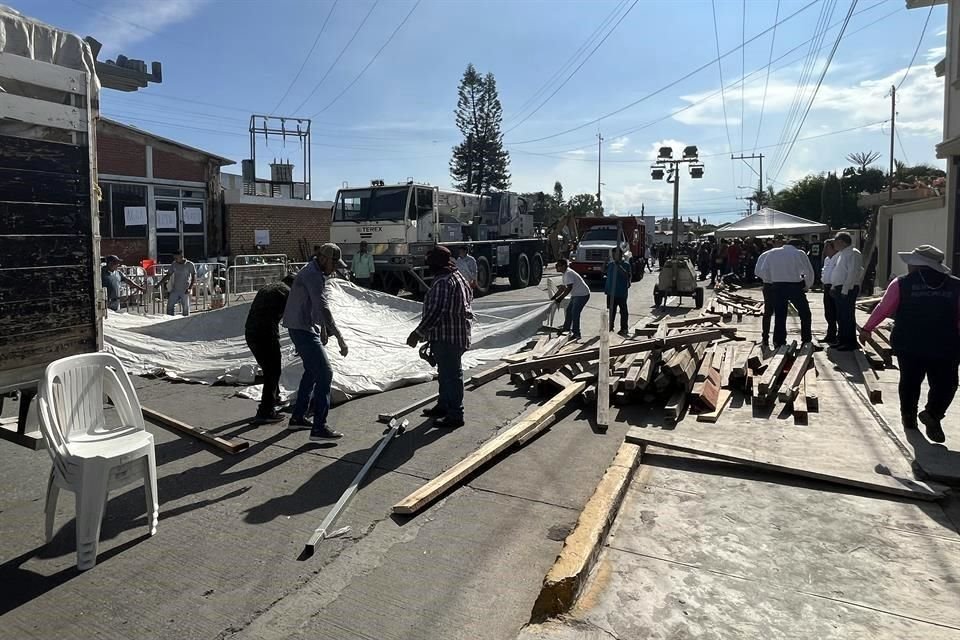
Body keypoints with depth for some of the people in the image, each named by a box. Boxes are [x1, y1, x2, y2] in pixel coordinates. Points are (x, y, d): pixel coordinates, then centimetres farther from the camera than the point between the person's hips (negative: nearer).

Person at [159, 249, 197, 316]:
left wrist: (190, 288, -21)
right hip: (175, 290, 4)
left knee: (186, 308, -1)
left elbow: (194, 278, -9)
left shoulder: (190, 265, -6)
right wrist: (160, 283, 4)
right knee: (170, 306, -1)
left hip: (185, 291, -4)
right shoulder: (174, 264, 6)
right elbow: (168, 275, 14)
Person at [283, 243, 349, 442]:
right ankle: (319, 428, -10)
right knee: (324, 374, -12)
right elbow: (322, 307, -29)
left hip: (304, 328, 11)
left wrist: (323, 328, 23)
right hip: (302, 329, -11)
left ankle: (297, 418, 31)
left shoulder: (318, 273, 13)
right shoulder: (313, 275, -20)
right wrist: (339, 336, -32)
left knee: (312, 372, 21)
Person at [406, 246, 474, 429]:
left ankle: (455, 415, 3)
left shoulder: (443, 282, -20)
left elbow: (435, 312, -25)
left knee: (451, 374, -4)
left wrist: (418, 333, -18)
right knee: (446, 372, 21)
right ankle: (443, 406, 35)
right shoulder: (458, 277, 14)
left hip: (447, 337, -11)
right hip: (457, 334, 11)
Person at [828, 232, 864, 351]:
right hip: (839, 289, 10)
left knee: (847, 316, -6)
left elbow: (853, 273, -19)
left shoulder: (853, 253, -11)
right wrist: (834, 287, 15)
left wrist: (845, 290, -23)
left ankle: (851, 342, -1)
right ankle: (842, 340, 22)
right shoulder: (841, 254, 19)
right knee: (840, 316, 14)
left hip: (847, 289, -10)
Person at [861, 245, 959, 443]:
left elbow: (883, 308, -1)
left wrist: (867, 328, 9)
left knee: (909, 381, 17)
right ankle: (933, 414, -7)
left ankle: (909, 417, 26)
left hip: (909, 345, 1)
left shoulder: (902, 284, -4)